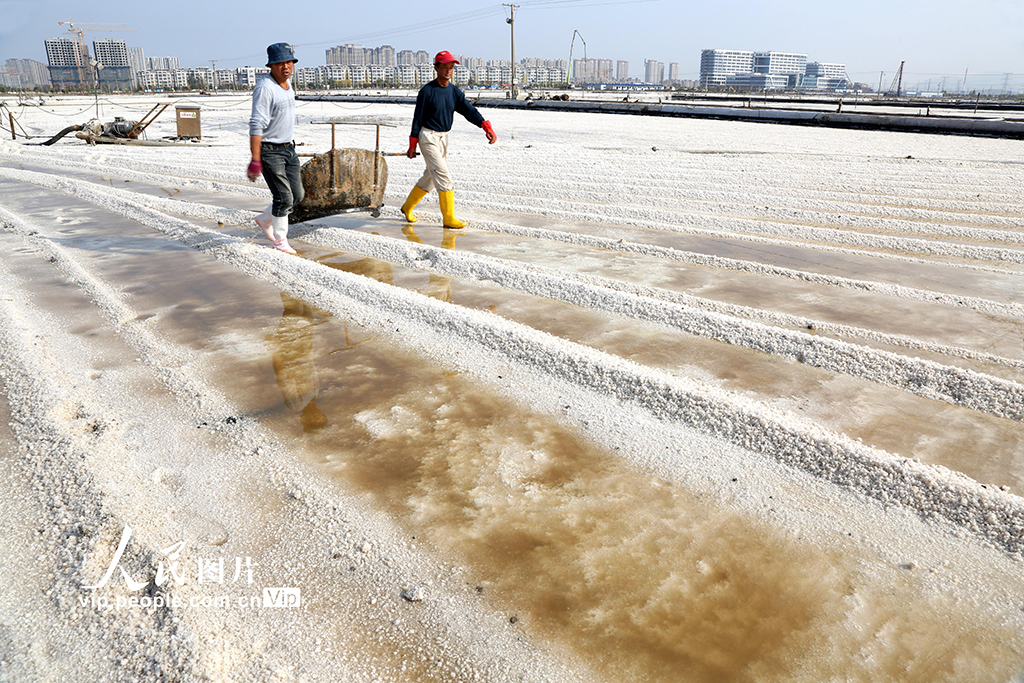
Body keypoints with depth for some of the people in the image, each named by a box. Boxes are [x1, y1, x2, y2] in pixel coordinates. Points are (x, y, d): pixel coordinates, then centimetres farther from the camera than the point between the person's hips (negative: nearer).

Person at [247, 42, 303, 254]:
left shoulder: (287, 85, 10)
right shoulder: (265, 88, -18)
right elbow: (256, 126, -23)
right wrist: (255, 160, -28)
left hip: (288, 148, 9)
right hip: (270, 151, -9)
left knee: (297, 194, 10)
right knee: (284, 198, -8)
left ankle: (265, 220, 31)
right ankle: (280, 241, 9)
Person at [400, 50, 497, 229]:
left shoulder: (454, 91, 4)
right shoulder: (427, 91, -13)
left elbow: (469, 110, -7)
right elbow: (418, 118, -10)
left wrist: (486, 126, -23)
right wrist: (412, 146, -10)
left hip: (443, 137, 7)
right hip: (428, 137, -7)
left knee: (431, 176, 16)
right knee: (443, 176, -13)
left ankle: (408, 207, 32)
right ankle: (449, 218, -10)